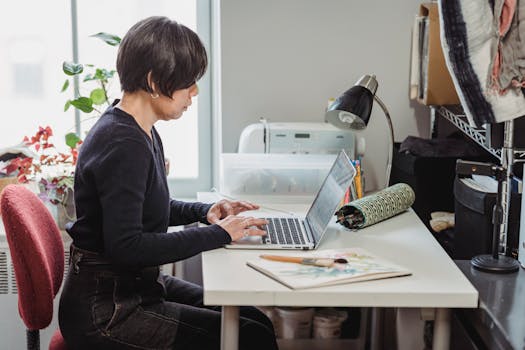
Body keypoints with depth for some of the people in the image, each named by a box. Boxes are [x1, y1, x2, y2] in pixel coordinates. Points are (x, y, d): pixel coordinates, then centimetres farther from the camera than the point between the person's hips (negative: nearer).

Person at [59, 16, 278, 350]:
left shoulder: (143, 133, 8)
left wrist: (205, 211, 5)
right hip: (105, 311, -10)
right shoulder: (123, 146, -23)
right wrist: (217, 234, -21)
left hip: (138, 284, 10)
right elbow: (126, 246, -28)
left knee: (256, 320, 5)